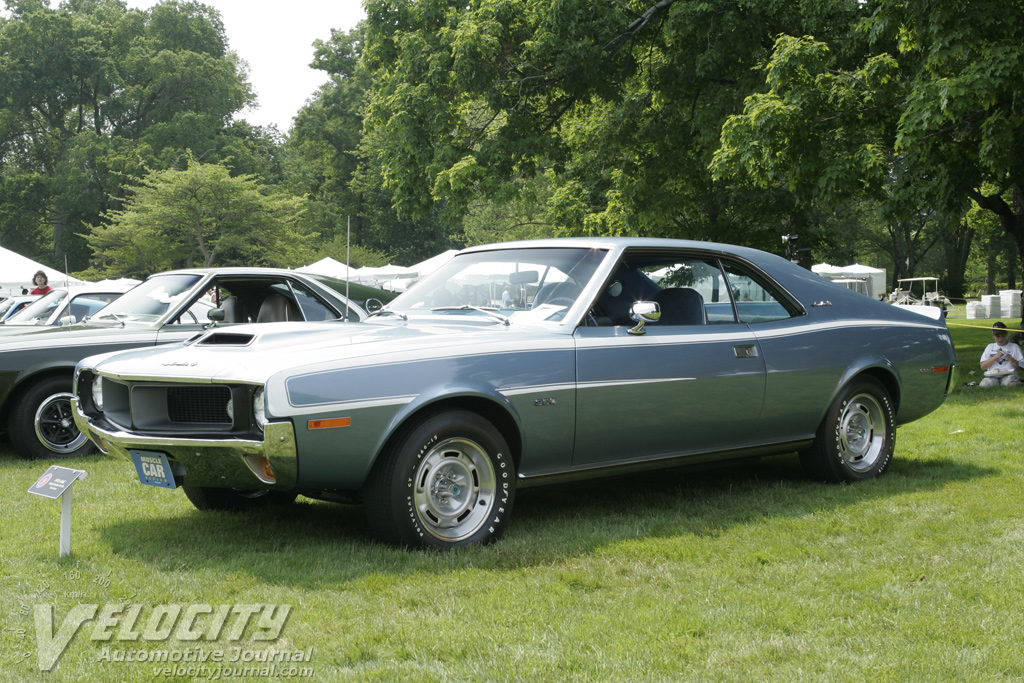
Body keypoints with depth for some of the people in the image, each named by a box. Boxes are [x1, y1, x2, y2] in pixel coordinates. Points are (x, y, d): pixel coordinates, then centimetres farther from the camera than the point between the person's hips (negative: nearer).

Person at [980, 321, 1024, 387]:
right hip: (992, 376, 1)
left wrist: (1012, 360, -10)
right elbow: (983, 367, 11)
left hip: (1009, 374, -1)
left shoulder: (1014, 347, 18)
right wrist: (995, 357, -2)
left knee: (1014, 384, -37)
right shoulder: (990, 347, 23)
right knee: (984, 385, -33)